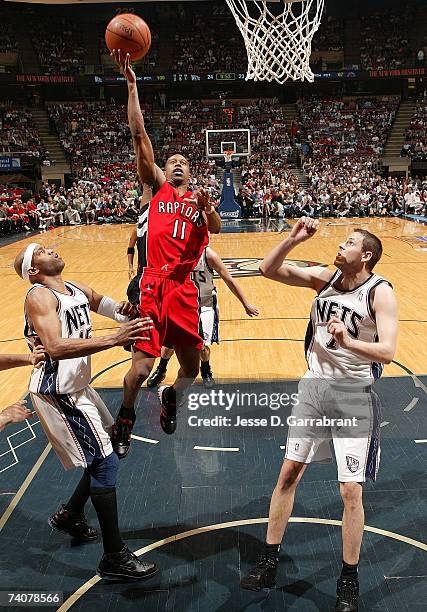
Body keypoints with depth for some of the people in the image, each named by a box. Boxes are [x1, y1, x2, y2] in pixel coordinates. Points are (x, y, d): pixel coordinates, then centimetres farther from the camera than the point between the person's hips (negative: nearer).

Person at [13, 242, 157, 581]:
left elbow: (105, 305, 17)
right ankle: (115, 558, 5)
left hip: (78, 386, 9)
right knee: (104, 462, -7)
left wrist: (124, 312, -8)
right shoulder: (39, 296, -18)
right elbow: (55, 348, -32)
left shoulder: (78, 289, 7)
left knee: (110, 448, 18)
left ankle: (70, 514, 37)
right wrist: (114, 340, -39)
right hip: (57, 392, -9)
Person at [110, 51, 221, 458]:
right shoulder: (157, 187, 11)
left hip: (184, 290, 3)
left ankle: (170, 398, 43)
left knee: (191, 367, 9)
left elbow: (216, 229, -2)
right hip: (153, 286, -3)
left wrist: (206, 207, -21)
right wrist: (131, 84, -4)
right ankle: (124, 420, 16)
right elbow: (139, 135, 2)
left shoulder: (198, 200, 17)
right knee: (141, 368, -12)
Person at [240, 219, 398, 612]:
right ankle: (269, 563, 25)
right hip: (315, 386, 5)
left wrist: (346, 341, -34)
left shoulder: (380, 292, -10)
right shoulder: (325, 278, 2)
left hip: (354, 394, -4)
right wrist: (293, 240, -15)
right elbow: (269, 270, -3)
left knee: (351, 491, 1)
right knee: (288, 474, 9)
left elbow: (387, 351, -19)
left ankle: (349, 580, 23)